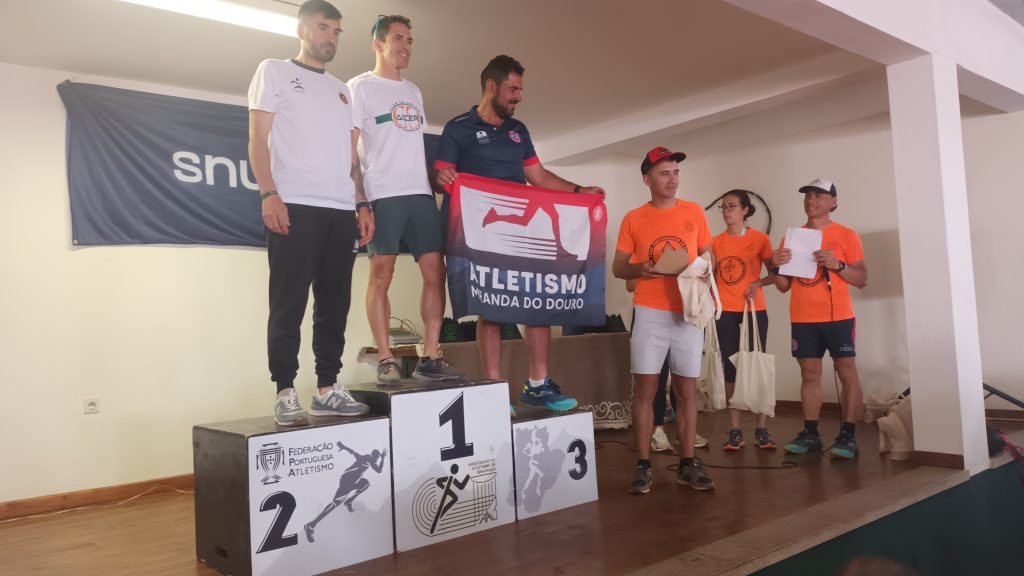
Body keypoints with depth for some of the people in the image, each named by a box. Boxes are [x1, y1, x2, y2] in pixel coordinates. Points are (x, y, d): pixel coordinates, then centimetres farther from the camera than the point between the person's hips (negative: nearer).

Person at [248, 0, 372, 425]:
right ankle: (285, 393, 0)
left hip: (341, 210, 5)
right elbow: (258, 139, 1)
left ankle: (327, 389, 11)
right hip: (295, 206, -5)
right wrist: (269, 194, -12)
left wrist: (361, 203, 11)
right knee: (289, 304, -5)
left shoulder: (342, 90, 25)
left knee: (334, 304, 4)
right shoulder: (274, 71, 11)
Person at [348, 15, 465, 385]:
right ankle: (386, 361, 1)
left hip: (421, 193, 6)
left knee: (435, 272, -1)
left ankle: (430, 358, 5)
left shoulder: (414, 92, 22)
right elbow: (348, 146, -3)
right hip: (383, 195, -6)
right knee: (381, 275, -5)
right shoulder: (360, 87, 4)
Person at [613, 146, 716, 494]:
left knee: (687, 390, 5)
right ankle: (643, 466, 7)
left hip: (688, 312, 2)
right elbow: (617, 267, 6)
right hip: (650, 313, -2)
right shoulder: (634, 219, 3)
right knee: (645, 389, -1)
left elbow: (708, 257, 15)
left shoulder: (694, 213, 8)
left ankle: (687, 465, 15)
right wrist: (639, 270, -15)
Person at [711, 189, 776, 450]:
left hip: (754, 311, -2)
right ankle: (734, 431, 9)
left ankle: (762, 429, 9)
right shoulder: (716, 242, 6)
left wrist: (758, 283, -14)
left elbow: (775, 273, 2)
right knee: (730, 368, 4)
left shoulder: (760, 239, -1)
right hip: (725, 313, 2)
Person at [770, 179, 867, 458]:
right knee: (809, 375, 6)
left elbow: (862, 279, -1)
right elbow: (784, 286, 12)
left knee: (847, 373, -4)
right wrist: (777, 267, -8)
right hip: (803, 319, 3)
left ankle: (847, 435, -1)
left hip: (838, 317, -3)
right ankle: (810, 433, 9)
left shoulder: (846, 235, 2)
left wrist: (837, 264, -17)